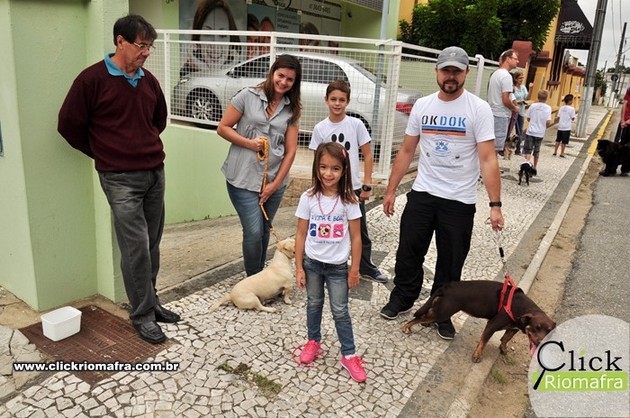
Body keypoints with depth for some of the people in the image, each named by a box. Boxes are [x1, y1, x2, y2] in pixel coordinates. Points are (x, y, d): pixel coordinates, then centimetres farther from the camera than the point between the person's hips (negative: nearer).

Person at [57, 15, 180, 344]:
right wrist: (105, 155, 6)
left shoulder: (148, 80, 10)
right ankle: (142, 315, 10)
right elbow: (69, 125, -3)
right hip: (121, 178, -6)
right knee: (136, 247, -4)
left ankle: (150, 301, 26)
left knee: (152, 244, 11)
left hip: (155, 172, 6)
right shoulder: (92, 79, -8)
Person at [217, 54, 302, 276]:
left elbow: (290, 150, 3)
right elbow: (222, 128, 0)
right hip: (243, 179, -3)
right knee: (254, 232, -8)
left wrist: (276, 183, -3)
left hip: (274, 180, 4)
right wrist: (249, 143, -14)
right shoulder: (248, 96, -3)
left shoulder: (292, 109, 6)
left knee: (264, 232, 14)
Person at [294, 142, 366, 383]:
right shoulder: (308, 198, -10)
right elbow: (301, 235, -4)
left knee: (340, 311, 7)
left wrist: (355, 268, -4)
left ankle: (349, 355, 21)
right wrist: (299, 268, -5)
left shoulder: (349, 200, -12)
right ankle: (313, 342, 40)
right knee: (314, 305, 20)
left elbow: (356, 237, -6)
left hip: (338, 266, -1)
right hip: (312, 263, 2)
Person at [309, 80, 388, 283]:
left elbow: (368, 155, -1)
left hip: (353, 188, 0)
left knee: (361, 231, 11)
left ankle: (366, 267, 28)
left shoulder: (356, 124, -4)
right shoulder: (320, 128, -2)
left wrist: (367, 184, -5)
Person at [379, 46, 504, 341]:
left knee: (451, 262, 10)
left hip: (460, 201, -3)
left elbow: (488, 159, -14)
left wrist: (495, 205, -20)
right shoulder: (422, 105, 3)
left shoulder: (478, 109, -9)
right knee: (409, 252, 13)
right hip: (422, 194, 3)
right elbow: (407, 151, 7)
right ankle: (402, 299, 36)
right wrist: (391, 190, 6)